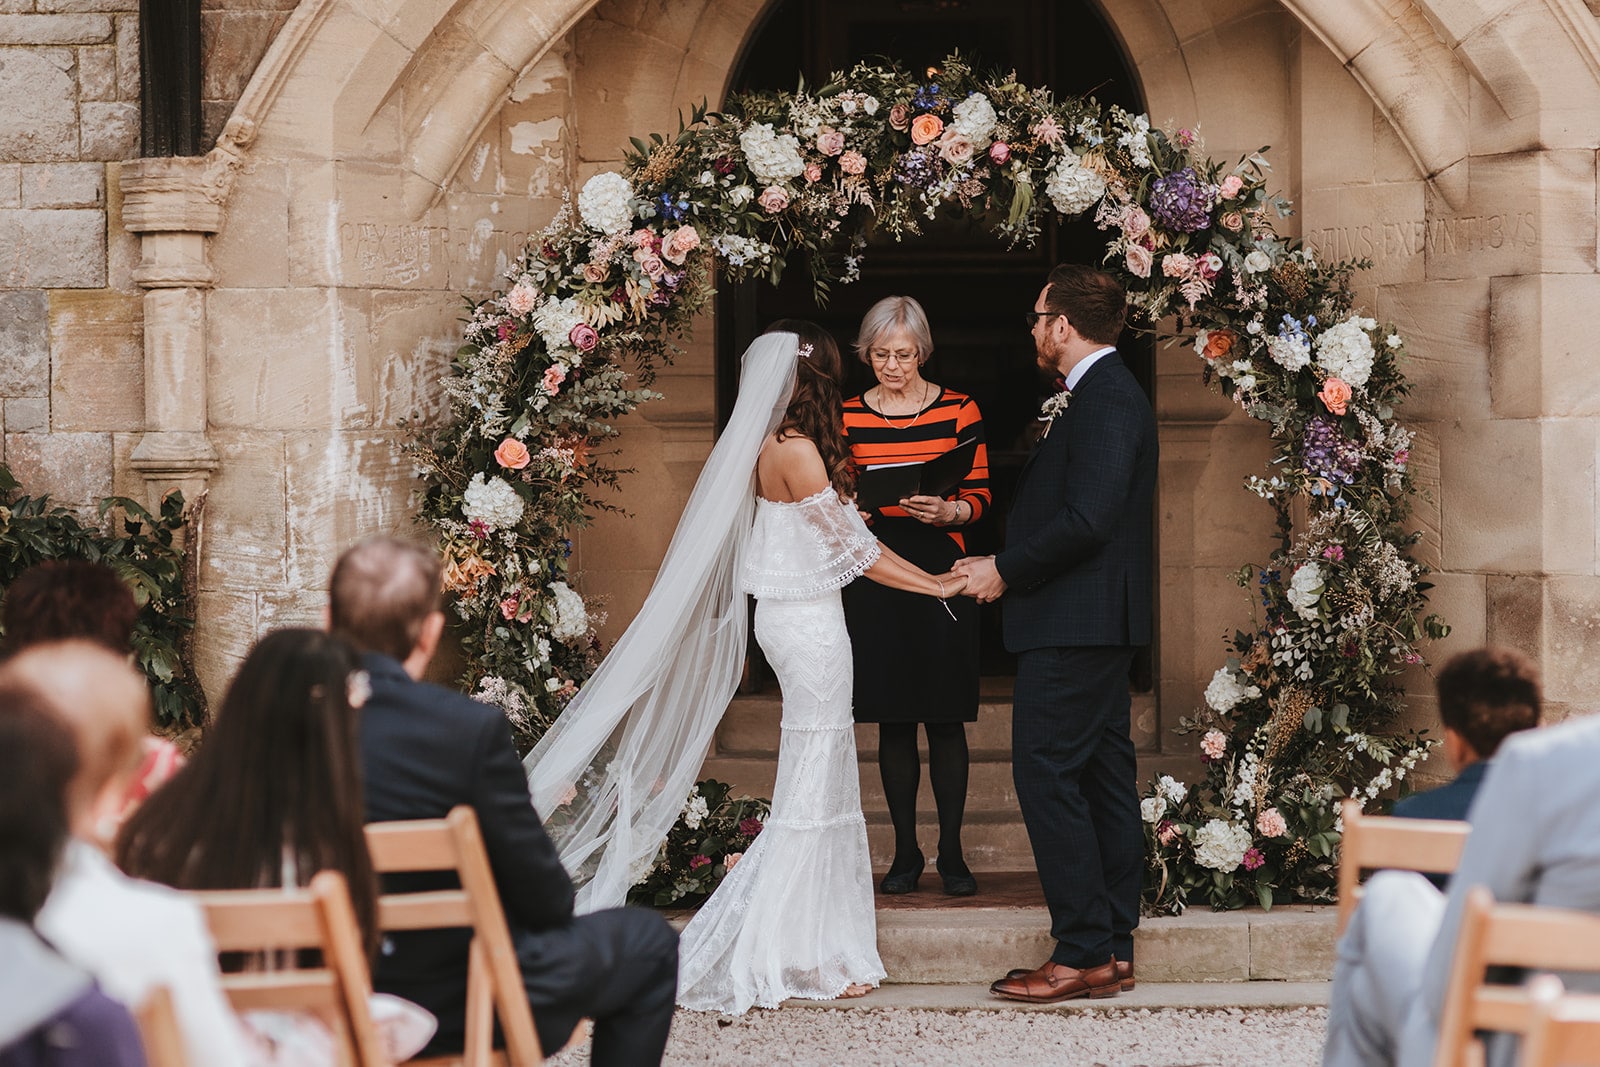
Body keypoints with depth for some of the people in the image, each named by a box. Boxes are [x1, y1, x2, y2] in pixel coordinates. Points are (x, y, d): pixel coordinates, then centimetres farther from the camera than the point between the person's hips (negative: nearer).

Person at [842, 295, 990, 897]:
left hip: (941, 572, -2)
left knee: (945, 720, -1)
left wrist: (948, 511, -18)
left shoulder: (958, 411, 1)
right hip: (874, 576, 2)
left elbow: (981, 497, 1)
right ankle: (905, 851, 13)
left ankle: (952, 851, 8)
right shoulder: (847, 417, 7)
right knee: (893, 721, 5)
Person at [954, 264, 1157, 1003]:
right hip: (1098, 622, 11)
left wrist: (1006, 570, -14)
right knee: (1103, 777, 11)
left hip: (1074, 623, -11)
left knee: (1045, 772, -10)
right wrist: (1009, 566, 12)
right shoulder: (1103, 395, 17)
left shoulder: (1104, 401, -16)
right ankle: (1112, 949, 14)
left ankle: (1082, 952, -9)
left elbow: (1087, 520, -24)